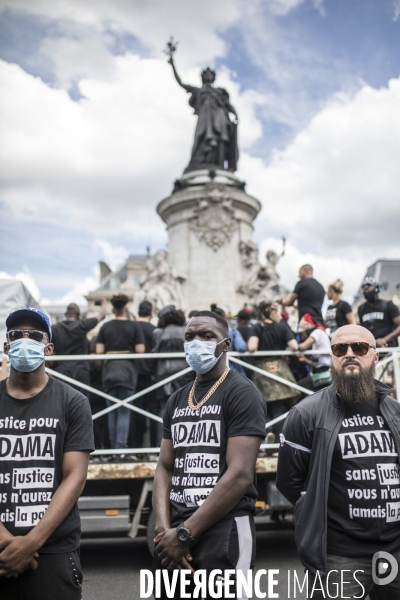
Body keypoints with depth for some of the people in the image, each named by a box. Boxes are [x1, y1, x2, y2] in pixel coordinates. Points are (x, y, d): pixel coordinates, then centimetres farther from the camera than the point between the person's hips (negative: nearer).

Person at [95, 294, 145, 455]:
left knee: (112, 412, 10)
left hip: (109, 370, 2)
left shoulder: (106, 327, 4)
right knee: (124, 412, -1)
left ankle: (114, 449, 14)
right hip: (128, 370, -2)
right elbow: (140, 350, -6)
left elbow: (99, 351, -1)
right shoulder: (134, 326, -1)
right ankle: (121, 449, -9)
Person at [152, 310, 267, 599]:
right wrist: (164, 528, -6)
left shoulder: (242, 394, -10)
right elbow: (165, 468, 10)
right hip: (176, 532, 7)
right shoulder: (177, 400, 11)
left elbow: (240, 475, -17)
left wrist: (185, 533, -15)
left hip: (224, 531, -6)